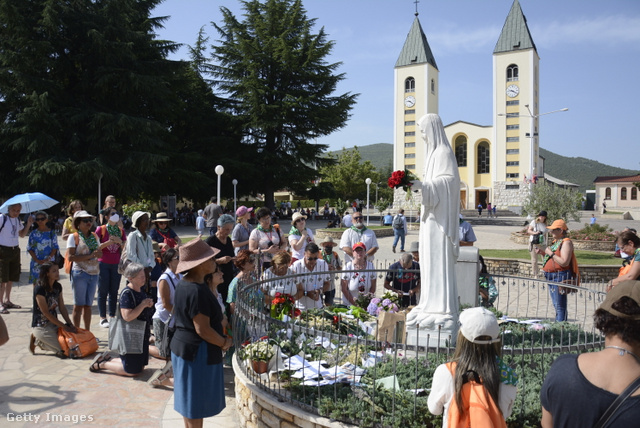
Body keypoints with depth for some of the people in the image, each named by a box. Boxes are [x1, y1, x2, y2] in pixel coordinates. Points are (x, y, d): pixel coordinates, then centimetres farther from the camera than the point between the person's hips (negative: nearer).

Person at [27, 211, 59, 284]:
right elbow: (30, 248, 4)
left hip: (49, 262, -1)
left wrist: (47, 259, -12)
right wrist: (37, 260, -9)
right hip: (36, 263, 1)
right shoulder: (33, 233, 5)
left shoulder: (51, 233, 2)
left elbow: (55, 248, 1)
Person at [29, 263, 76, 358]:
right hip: (40, 326, -7)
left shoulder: (58, 287, 4)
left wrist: (70, 324, -7)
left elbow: (62, 308, 5)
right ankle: (37, 340, 5)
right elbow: (46, 313, -18)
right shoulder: (39, 289, -18)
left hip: (54, 323, 7)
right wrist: (65, 327, -19)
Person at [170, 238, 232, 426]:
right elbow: (203, 330, -26)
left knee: (192, 401, 21)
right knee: (196, 403, 4)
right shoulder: (197, 291, -26)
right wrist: (225, 342, -10)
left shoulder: (184, 284, 5)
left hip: (183, 346, 10)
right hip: (198, 351, -10)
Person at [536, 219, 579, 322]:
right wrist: (543, 252, 9)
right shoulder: (555, 242, 15)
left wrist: (551, 253, -17)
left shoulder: (566, 242, -13)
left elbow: (564, 262, -24)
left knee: (560, 306, -7)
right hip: (551, 277, 10)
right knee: (556, 305, 17)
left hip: (560, 277, -10)